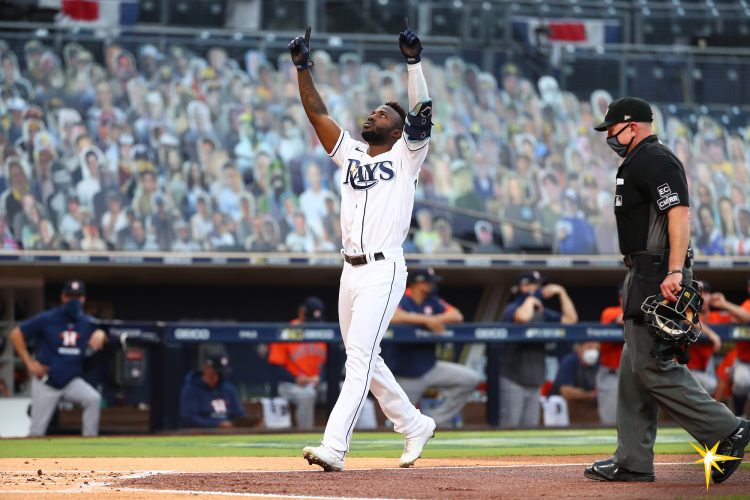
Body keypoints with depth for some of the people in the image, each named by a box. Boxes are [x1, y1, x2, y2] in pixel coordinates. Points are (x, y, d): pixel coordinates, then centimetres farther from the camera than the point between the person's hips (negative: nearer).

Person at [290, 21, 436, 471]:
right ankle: (414, 425, 30)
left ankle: (334, 447, -26)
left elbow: (422, 113, -12)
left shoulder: (405, 157, 2)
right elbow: (317, 112, 14)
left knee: (360, 356, -16)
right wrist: (303, 68, 5)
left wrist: (414, 60, -19)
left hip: (383, 271, -7)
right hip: (351, 272, 7)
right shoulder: (350, 154, 17)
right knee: (365, 361, 13)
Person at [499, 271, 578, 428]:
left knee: (530, 426, 6)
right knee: (509, 426, -12)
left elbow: (570, 319, 12)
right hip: (513, 380, -7)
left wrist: (561, 293, 6)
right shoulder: (512, 309, -6)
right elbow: (523, 317, -30)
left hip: (534, 383, 7)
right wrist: (531, 298, -11)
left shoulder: (543, 313, 16)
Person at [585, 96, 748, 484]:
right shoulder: (637, 163, 21)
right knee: (635, 367, 10)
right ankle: (632, 462, 12)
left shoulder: (656, 161, -12)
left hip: (658, 275, -11)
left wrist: (673, 273, -32)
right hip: (644, 277, 11)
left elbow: (680, 213, -24)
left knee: (652, 365, -14)